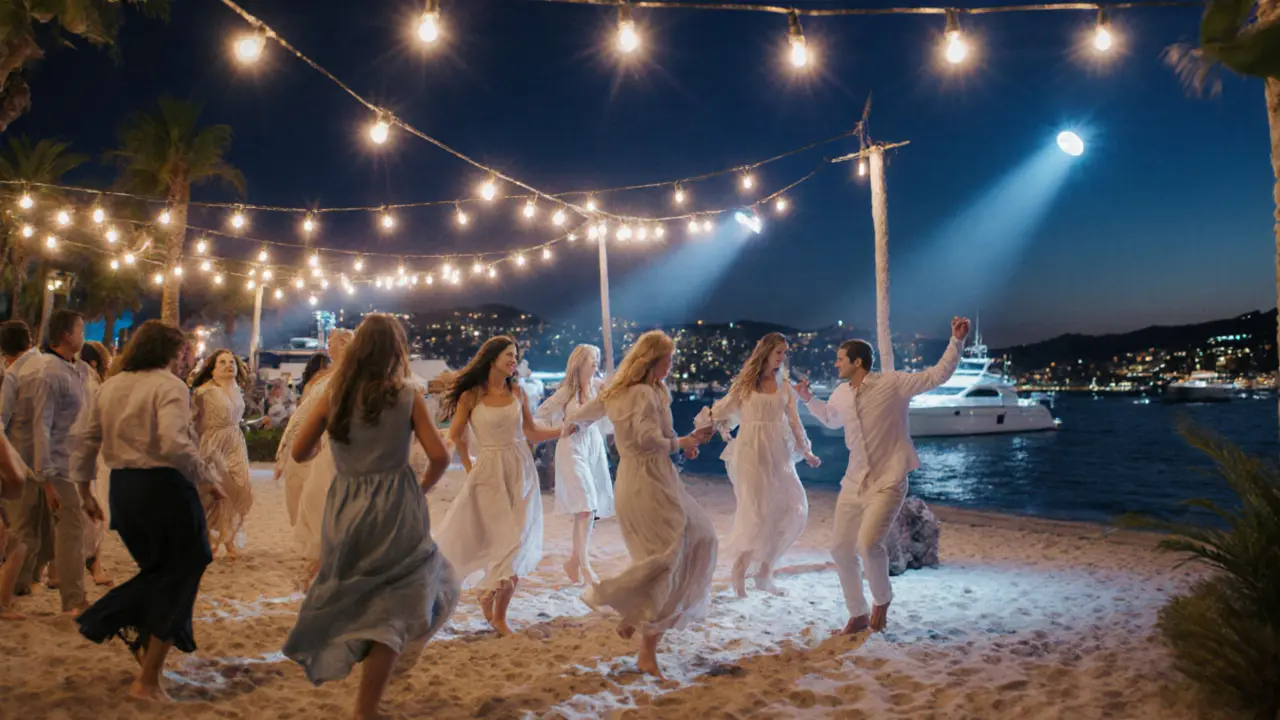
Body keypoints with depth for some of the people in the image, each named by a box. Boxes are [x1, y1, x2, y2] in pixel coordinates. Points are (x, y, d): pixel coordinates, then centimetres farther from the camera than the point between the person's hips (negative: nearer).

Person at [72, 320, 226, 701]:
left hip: (122, 487, 7)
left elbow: (83, 437, 12)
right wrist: (207, 476, -14)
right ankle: (148, 681, 9)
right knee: (177, 580, 6)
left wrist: (84, 485, 21)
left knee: (157, 570, 28)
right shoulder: (170, 386, -11)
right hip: (164, 486, -7)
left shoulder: (110, 386, 10)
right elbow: (174, 444, -25)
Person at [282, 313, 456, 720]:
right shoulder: (406, 396, -4)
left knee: (354, 603, 22)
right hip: (395, 508, -3)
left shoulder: (333, 395, 2)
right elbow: (439, 457, -8)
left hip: (345, 511, 3)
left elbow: (300, 453, 5)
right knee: (393, 609, 7)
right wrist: (423, 489, 10)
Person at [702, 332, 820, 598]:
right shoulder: (745, 382, 2)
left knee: (794, 508, -2)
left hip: (778, 452, 5)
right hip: (751, 450, -5)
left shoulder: (784, 385, 12)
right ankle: (739, 570, 7)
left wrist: (806, 451, 8)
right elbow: (722, 411, 6)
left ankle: (765, 572, 9)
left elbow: (794, 420, 13)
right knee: (756, 509, -10)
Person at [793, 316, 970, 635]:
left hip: (887, 483, -7)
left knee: (868, 543, -25)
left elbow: (938, 375, -7)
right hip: (854, 482, 7)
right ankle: (858, 615, 26)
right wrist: (808, 399, 21)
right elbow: (830, 419, 31)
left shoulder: (893, 384, -10)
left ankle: (882, 599, 6)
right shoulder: (840, 394, 8)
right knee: (841, 549, 7)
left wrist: (956, 340, -14)